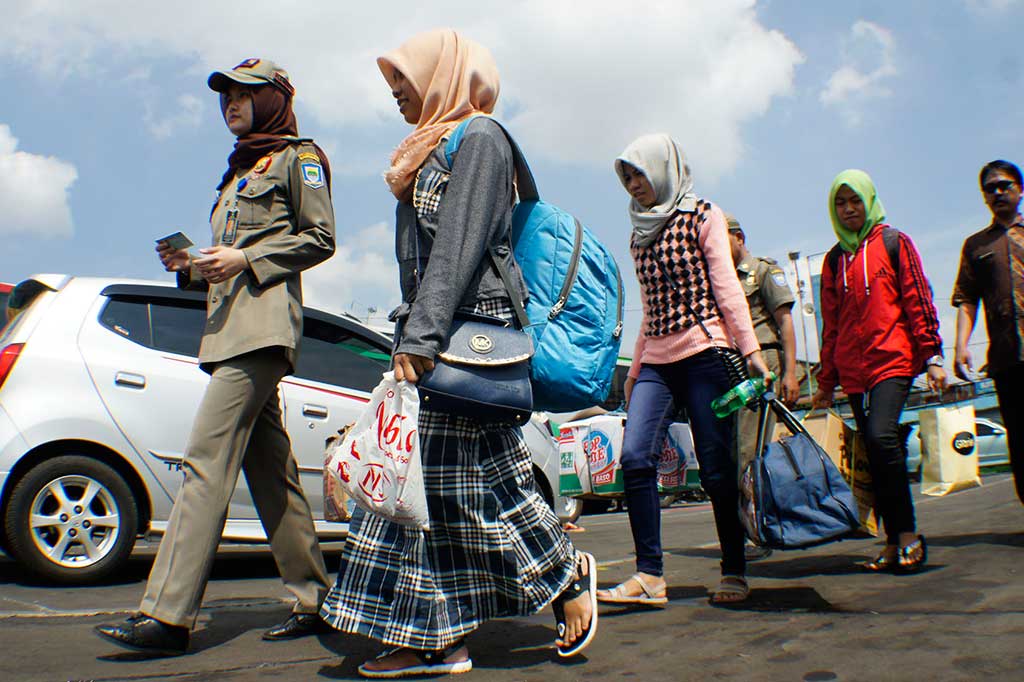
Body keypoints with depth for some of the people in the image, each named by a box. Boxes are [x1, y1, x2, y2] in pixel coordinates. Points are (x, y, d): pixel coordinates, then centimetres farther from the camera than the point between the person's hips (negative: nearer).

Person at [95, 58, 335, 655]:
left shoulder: (297, 157, 6)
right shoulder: (238, 171, 31)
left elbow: (320, 239, -4)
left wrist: (245, 259, -13)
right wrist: (193, 266, 11)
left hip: (263, 325, -9)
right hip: (231, 327, 9)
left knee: (207, 459, -17)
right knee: (270, 468, 5)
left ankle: (169, 615, -18)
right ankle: (316, 600, 11)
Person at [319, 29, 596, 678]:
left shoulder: (479, 136, -4)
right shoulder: (432, 150, 25)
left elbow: (459, 246, -16)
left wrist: (420, 335, -23)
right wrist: (412, 334, 18)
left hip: (469, 335, -9)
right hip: (434, 337, 9)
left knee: (475, 476, -7)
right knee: (422, 480, 4)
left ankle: (570, 572, 15)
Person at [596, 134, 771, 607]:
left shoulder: (702, 216, 5)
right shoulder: (639, 235, 20)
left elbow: (726, 286, -3)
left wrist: (750, 349, -12)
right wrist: (635, 367, 19)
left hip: (704, 351, -5)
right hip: (656, 362, 5)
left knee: (716, 465, -4)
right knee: (635, 456, -12)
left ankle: (734, 572, 10)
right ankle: (649, 576, -9)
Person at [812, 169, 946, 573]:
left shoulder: (893, 243, 7)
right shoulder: (834, 260, 17)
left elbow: (918, 300, 2)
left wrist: (932, 357, -5)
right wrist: (827, 381, 16)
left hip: (893, 358, -4)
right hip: (853, 369, 5)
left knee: (881, 437, -22)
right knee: (874, 451, 3)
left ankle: (908, 534, -12)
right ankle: (894, 541, 9)